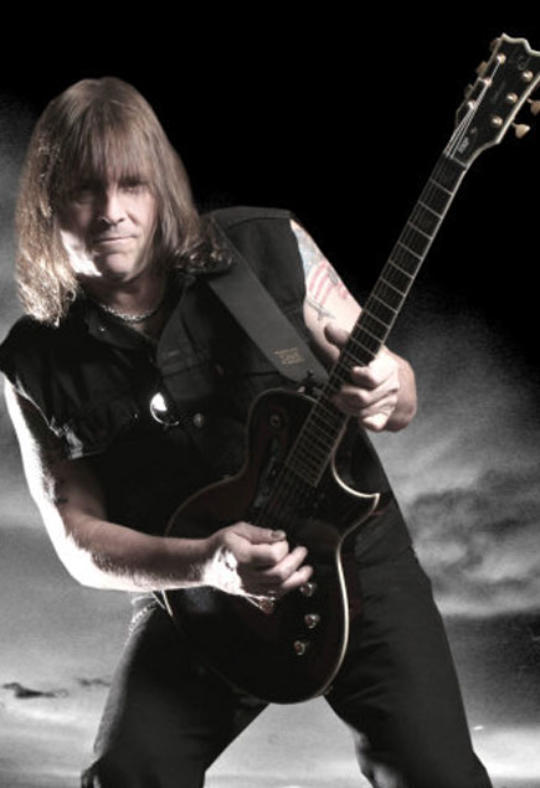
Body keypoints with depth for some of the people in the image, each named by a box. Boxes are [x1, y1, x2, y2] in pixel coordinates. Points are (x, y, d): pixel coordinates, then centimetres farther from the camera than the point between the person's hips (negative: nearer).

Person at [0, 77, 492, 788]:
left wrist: (387, 392, -25)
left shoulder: (270, 250, -8)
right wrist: (204, 563, -22)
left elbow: (401, 392, 0)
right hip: (194, 600, 1)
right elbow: (78, 537, -4)